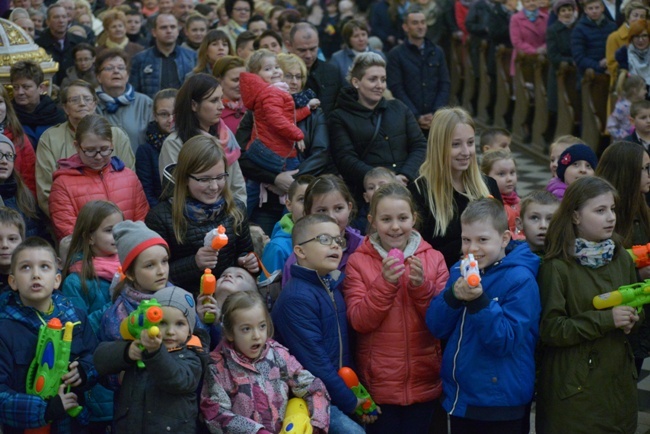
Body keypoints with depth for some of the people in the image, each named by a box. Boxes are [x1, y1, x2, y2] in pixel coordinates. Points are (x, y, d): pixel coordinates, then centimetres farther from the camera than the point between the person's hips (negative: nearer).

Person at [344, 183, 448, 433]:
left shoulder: (433, 258, 3)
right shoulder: (358, 262, -1)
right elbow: (359, 321, -10)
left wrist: (421, 285, -17)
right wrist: (385, 283, -21)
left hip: (424, 382, 2)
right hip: (379, 383, -2)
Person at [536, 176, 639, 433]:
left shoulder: (621, 258, 7)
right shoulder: (557, 267, -12)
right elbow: (550, 329, -16)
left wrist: (630, 320, -2)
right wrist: (606, 319, -21)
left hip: (619, 380, 6)